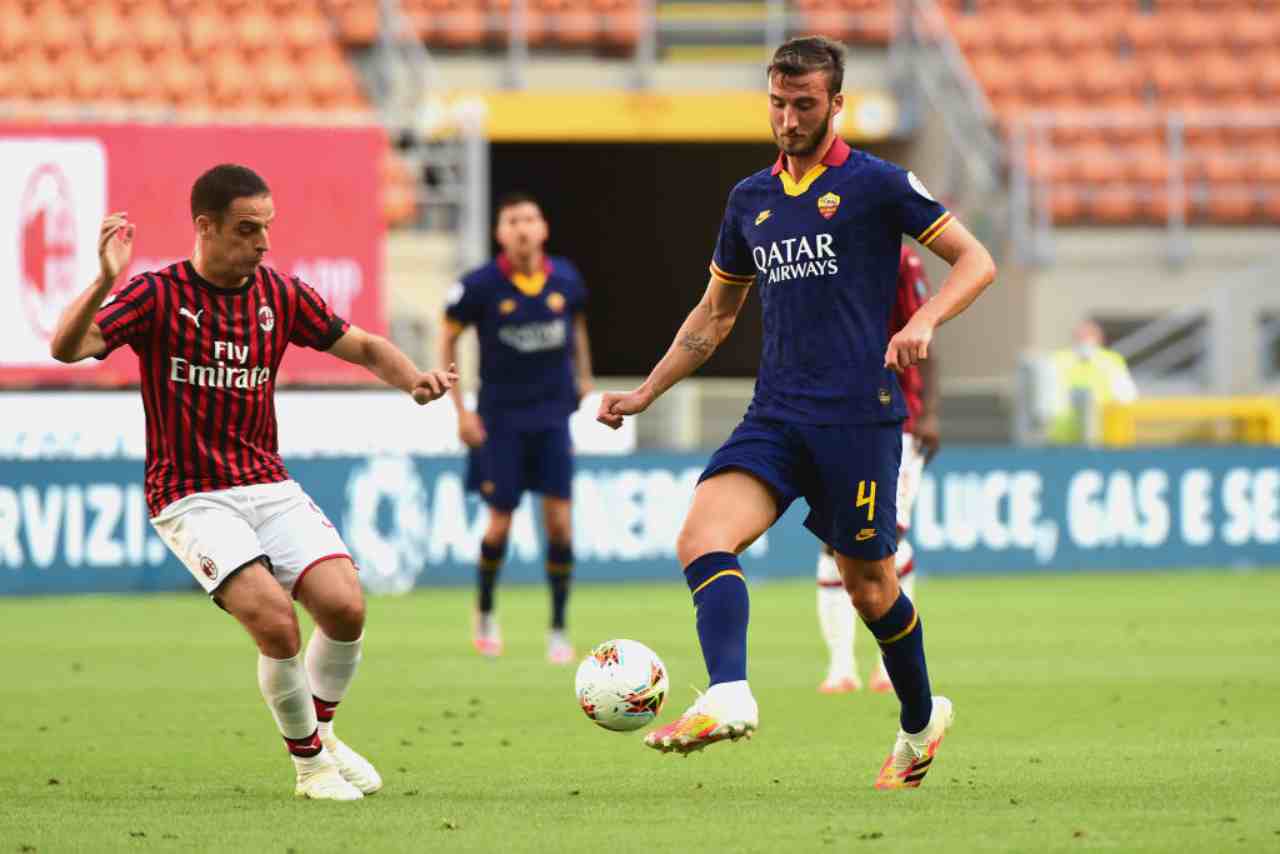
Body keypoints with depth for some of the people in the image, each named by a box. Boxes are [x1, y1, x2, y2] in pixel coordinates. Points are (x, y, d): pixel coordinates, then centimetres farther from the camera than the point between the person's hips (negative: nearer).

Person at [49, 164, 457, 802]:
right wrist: (105, 282, -37)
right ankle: (309, 762, -1)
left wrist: (414, 379, -8)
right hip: (190, 498, -4)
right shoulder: (159, 295, -8)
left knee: (345, 607, -15)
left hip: (269, 486, 4)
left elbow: (364, 347, 13)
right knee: (274, 619, -23)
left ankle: (320, 732, 14)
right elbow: (67, 347, -19)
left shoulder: (280, 295, 6)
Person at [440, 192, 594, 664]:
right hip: (501, 419, -2)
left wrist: (583, 378, 16)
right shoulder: (480, 286, -12)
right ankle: (485, 612, 28)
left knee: (560, 522, -6)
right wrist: (460, 410, -5)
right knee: (500, 525, 0)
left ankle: (559, 630, 5)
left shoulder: (566, 280, -3)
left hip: (552, 416, 2)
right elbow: (448, 339, 0)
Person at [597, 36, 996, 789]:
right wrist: (646, 393, 23)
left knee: (867, 579, 3)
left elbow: (976, 261, -1)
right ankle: (729, 697, -36)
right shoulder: (751, 200, 16)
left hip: (859, 412, -5)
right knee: (703, 533, -20)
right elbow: (716, 314, 27)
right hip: (776, 415, 5)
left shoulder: (876, 184, -1)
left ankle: (921, 719, 27)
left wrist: (924, 322, -19)